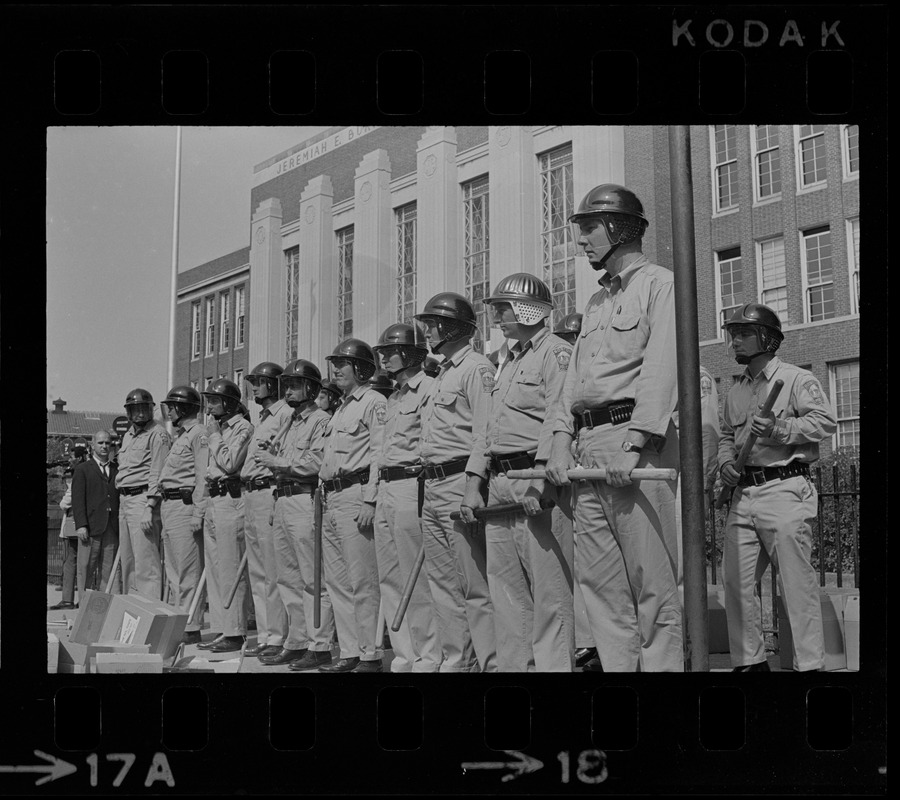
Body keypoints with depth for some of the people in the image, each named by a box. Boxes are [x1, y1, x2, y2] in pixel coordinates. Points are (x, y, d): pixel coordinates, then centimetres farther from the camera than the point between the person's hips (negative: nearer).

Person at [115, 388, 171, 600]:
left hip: (144, 498, -10)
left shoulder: (158, 435, -9)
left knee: (146, 562, -12)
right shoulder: (128, 435, 20)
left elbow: (157, 474, -16)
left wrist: (149, 507, -22)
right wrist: (122, 502, 17)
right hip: (124, 500, 10)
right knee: (127, 561, 13)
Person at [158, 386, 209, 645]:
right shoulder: (180, 436, 21)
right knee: (173, 572, 12)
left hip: (185, 505, -10)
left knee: (187, 571, -8)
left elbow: (203, 476, -16)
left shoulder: (199, 434, -9)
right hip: (169, 506, 10)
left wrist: (198, 512, -21)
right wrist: (164, 510, 20)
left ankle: (190, 627, -6)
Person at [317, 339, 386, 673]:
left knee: (363, 581, -8)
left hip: (355, 494, -10)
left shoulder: (374, 402, -5)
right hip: (331, 498, 10)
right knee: (337, 581, 9)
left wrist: (369, 500, -19)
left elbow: (379, 454, -13)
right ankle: (350, 652, 15)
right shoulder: (341, 409, 23)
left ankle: (371, 655, -3)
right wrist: (325, 495, 18)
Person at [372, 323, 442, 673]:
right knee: (390, 579, 10)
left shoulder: (428, 389, -8)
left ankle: (428, 659, 1)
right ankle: (404, 656, 17)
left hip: (411, 486, -9)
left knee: (417, 581, -6)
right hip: (386, 490, 10)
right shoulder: (393, 398, 21)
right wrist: (373, 496, 18)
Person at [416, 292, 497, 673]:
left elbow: (483, 433, -15)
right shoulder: (440, 375, 22)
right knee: (443, 584, 11)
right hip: (431, 488, 10)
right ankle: (457, 662, 18)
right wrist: (428, 485, 16)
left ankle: (493, 663, -4)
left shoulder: (476, 367, -6)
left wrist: (472, 488, -23)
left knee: (476, 585, -8)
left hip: (460, 483, -10)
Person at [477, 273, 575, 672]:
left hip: (535, 482, -9)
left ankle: (553, 665, -4)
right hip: (500, 485, 9)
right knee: (505, 590, 10)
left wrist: (540, 478, -25)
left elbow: (557, 419, -16)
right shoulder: (508, 362, 24)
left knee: (549, 591, -7)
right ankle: (514, 666, 17)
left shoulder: (556, 352, -4)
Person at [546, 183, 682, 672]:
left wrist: (632, 445, -20)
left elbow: (661, 371, -11)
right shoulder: (596, 302, 25)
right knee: (597, 577, 6)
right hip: (587, 447, 8)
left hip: (634, 437, -8)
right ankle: (618, 666, 11)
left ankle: (661, 666, -2)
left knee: (651, 577, -7)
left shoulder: (659, 285, 1)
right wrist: (561, 440, 5)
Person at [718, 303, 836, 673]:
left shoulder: (797, 379, 1)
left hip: (785, 490, -7)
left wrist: (781, 429, -19)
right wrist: (725, 461, 7)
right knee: (735, 580, 4)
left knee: (796, 581, -8)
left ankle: (810, 664, -1)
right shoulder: (736, 391, 21)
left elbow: (826, 421, -9)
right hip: (743, 493, 7)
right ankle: (750, 660, 14)